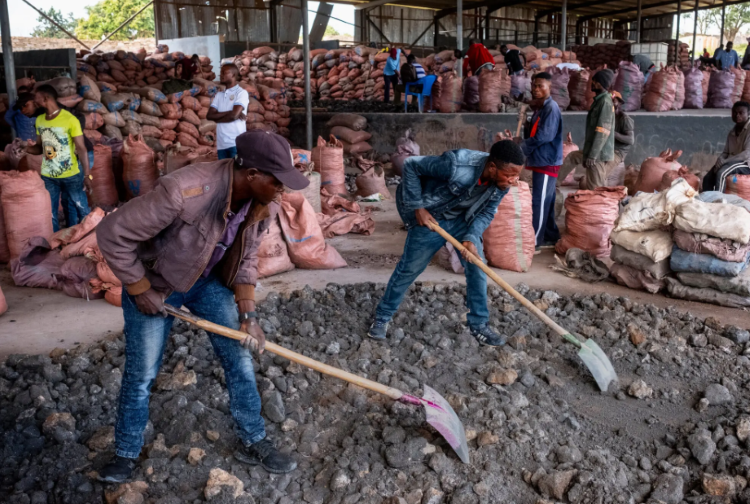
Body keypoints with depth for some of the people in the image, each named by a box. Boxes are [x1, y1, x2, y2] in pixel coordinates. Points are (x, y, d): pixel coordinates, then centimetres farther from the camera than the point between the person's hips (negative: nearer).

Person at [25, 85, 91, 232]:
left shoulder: (70, 120, -16)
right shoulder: (39, 120, 3)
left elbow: (81, 148, -14)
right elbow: (40, 146, 13)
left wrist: (87, 175, -15)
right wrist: (29, 148, -10)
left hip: (71, 175, -5)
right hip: (47, 176, 5)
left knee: (81, 209, 10)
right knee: (49, 213, 12)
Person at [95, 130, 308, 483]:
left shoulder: (264, 205, -19)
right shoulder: (184, 191, -39)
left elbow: (245, 259, -3)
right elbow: (112, 234, -30)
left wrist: (247, 314, -13)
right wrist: (141, 291, -20)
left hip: (210, 281, 5)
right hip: (155, 283, -5)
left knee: (239, 359, 5)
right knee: (141, 374, 7)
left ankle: (253, 443, 24)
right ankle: (126, 454, 31)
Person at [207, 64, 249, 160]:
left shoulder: (241, 93, -1)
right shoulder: (219, 95, 16)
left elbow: (234, 116, -13)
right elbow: (209, 116, 5)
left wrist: (217, 117, 3)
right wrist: (229, 112, -6)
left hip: (236, 142, -5)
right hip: (221, 143, 6)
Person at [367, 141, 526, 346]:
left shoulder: (502, 182, -20)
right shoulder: (456, 165, -38)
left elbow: (487, 213, -7)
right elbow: (411, 165, -26)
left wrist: (471, 238, -24)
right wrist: (417, 207, -24)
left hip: (463, 220, 5)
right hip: (430, 218, -5)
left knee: (477, 267, -1)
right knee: (409, 268, 3)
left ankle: (479, 324, 15)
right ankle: (382, 317, 22)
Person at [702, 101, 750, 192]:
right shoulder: (732, 132, 14)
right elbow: (726, 152, 12)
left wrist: (724, 161, -23)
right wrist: (720, 161, -12)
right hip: (732, 162, 7)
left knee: (721, 173, -32)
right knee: (708, 178, -12)